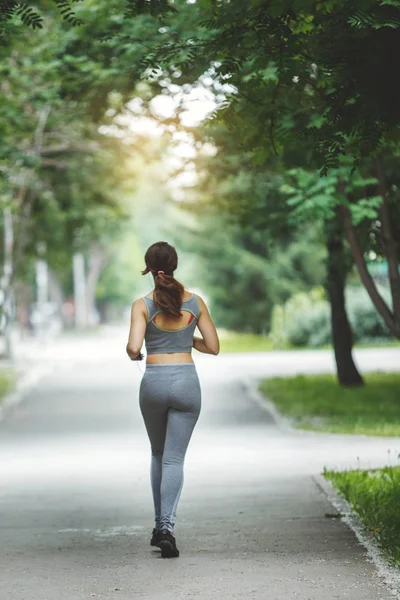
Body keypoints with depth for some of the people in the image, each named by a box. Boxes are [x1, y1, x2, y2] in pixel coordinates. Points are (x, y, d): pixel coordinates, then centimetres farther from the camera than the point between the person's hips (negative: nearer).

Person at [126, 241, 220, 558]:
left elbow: (133, 347, -16)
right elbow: (213, 347, 5)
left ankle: (160, 525, 23)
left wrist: (134, 354, 7)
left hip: (153, 382, 0)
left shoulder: (143, 304, -5)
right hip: (186, 381, 0)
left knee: (158, 454, 21)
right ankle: (167, 527, -17)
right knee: (174, 459, 0)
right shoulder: (195, 301, 1)